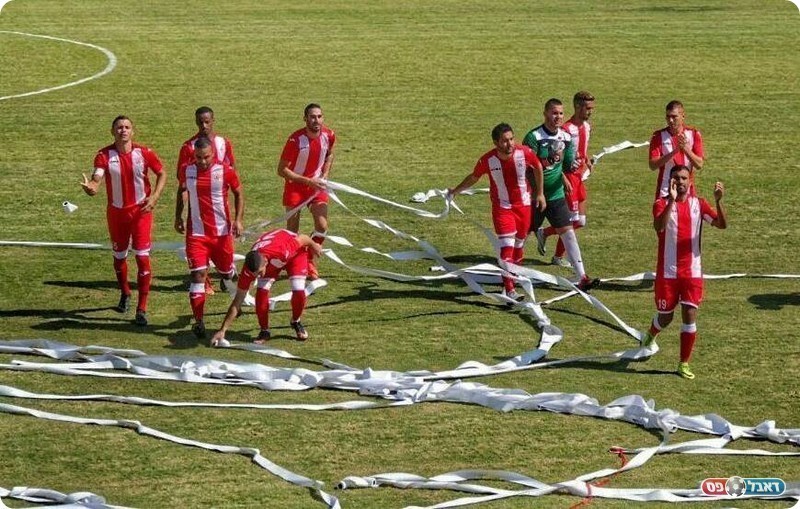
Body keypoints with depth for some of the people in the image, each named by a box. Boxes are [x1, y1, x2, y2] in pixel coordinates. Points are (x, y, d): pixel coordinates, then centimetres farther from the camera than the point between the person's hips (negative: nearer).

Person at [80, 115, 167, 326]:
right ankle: (125, 294, 44)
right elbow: (96, 179, -23)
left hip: (141, 212, -1)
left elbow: (162, 174, 4)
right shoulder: (105, 155, -11)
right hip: (116, 212, 1)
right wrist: (90, 187, -47)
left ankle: (142, 309, -4)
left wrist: (154, 197, -10)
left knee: (143, 258, -9)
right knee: (119, 256, 17)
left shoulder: (144, 153, -9)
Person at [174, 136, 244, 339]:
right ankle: (198, 321, -10)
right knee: (198, 274, -11)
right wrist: (178, 216, 13)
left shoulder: (225, 170, -7)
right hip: (196, 233, 0)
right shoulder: (186, 171, -2)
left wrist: (238, 220, -5)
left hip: (222, 231, 0)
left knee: (227, 272, 14)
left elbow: (238, 193, 5)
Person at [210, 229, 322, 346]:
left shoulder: (280, 251, -47)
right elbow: (237, 302, -27)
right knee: (262, 291, -19)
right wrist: (222, 330, -31)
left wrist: (314, 245, -4)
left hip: (295, 252, -2)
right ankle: (264, 331, 0)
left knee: (299, 292, -17)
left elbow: (302, 239, -26)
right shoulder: (249, 270, -35)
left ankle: (296, 322, 14)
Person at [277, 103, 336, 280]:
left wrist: (324, 176, 0)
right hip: (295, 185, -3)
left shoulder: (329, 136, -10)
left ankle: (310, 261, 13)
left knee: (322, 227, -8)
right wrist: (308, 181, -23)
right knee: (292, 231, 0)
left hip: (316, 184, 3)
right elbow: (282, 170, -20)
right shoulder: (295, 140, -24)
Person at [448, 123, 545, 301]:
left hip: (523, 205, 3)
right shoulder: (487, 160, -18)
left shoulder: (525, 153, -16)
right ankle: (509, 290, -16)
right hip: (502, 208, -2)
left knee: (519, 245, 13)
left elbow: (538, 167, 6)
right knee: (507, 247, -13)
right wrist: (456, 191, 14)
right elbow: (474, 177, 3)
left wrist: (540, 193, 9)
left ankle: (514, 278, 32)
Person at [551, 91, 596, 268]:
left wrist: (588, 161, 7)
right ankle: (558, 257, 10)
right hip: (569, 176, -9)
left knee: (580, 221, 11)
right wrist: (564, 180, -22)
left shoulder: (587, 126, 9)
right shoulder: (567, 129, -18)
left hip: (580, 176, 9)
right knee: (574, 220, -6)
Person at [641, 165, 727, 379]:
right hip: (667, 272, -2)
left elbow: (722, 224, -10)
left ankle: (684, 363, 6)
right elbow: (659, 226, -26)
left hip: (692, 272, 2)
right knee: (665, 316, 10)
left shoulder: (698, 204, 3)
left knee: (690, 316, -5)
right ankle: (650, 335, 45)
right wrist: (672, 200, -35)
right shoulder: (662, 204, -5)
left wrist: (718, 201, -25)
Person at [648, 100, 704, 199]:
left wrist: (686, 149, -21)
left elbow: (699, 165, -5)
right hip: (665, 192, -1)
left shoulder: (693, 134, 0)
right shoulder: (659, 136, -4)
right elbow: (653, 165, -13)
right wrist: (674, 151, -23)